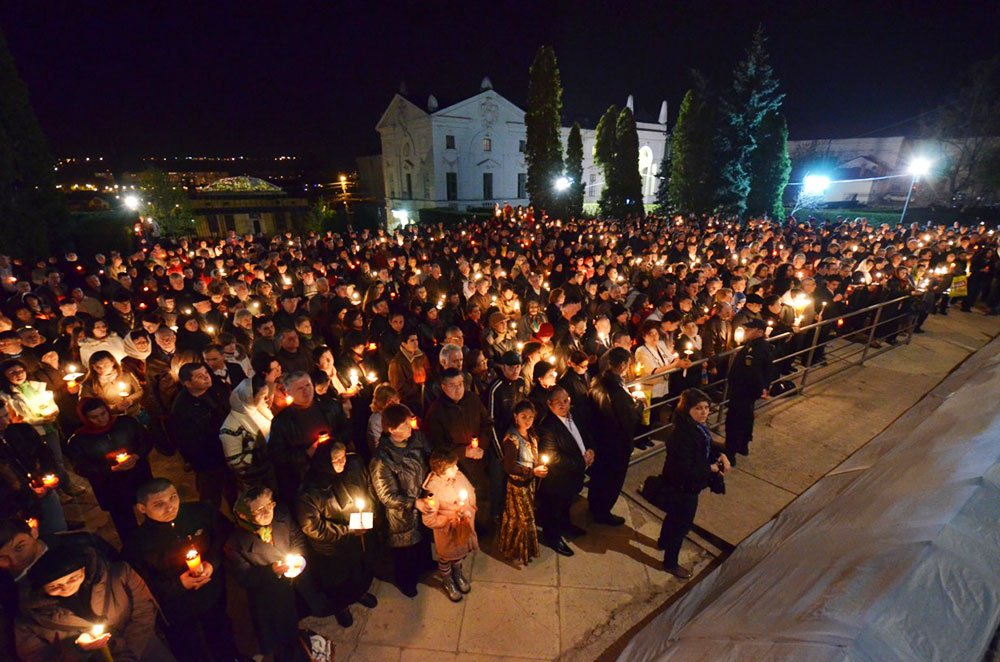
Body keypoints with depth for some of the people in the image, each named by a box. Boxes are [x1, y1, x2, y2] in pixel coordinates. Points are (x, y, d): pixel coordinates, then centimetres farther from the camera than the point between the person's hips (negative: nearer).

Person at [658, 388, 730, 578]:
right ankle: (671, 563, 34)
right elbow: (686, 471, -34)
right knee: (682, 523, 11)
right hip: (682, 488, -9)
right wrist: (711, 468, -21)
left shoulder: (698, 426, -8)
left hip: (682, 485, 9)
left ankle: (664, 541, 57)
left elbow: (705, 447, 10)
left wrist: (720, 456, -9)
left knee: (674, 514, 31)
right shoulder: (682, 435, -36)